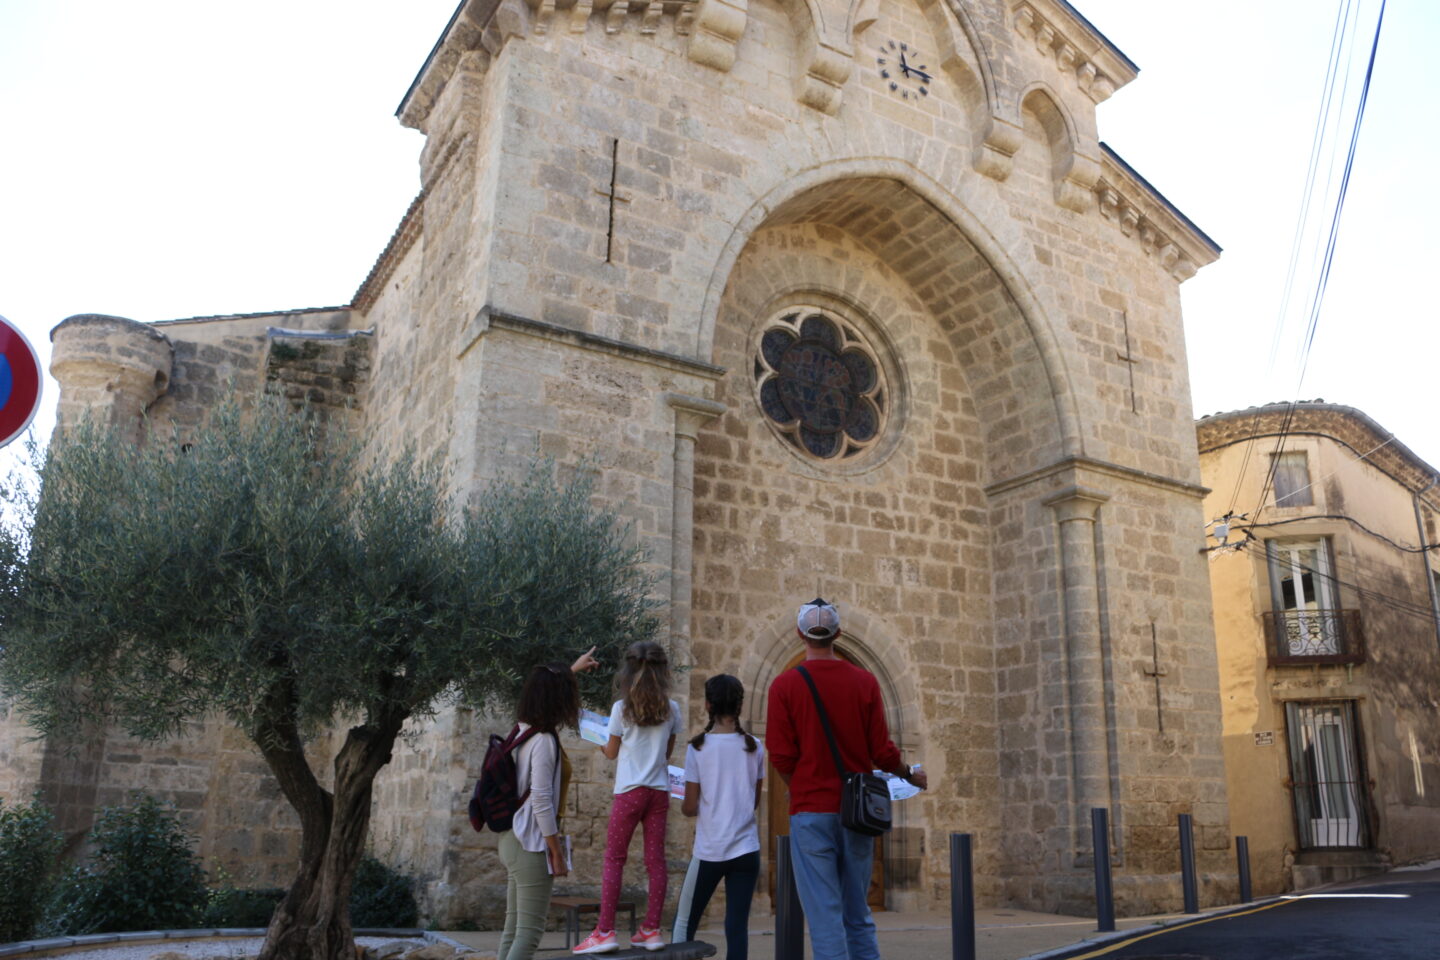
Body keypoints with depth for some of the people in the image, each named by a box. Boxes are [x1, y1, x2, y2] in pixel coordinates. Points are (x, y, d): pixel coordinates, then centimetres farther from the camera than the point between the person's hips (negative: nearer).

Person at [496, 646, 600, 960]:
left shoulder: (523, 727, 7)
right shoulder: (544, 741, -18)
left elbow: (541, 691, 28)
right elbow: (541, 802, -21)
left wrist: (571, 670, 40)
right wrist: (557, 853, -15)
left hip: (512, 839, 9)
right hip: (532, 844, -9)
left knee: (513, 930, 11)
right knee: (528, 934, -6)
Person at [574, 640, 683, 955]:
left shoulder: (621, 708, -7)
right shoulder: (671, 709, 1)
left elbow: (611, 753, 3)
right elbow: (668, 751, 10)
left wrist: (601, 745, 24)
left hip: (630, 791, -3)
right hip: (660, 790, 3)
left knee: (613, 859, 4)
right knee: (656, 860, 7)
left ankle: (605, 931, 1)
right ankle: (651, 930, 11)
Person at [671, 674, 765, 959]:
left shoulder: (698, 747, -7)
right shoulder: (754, 747, 1)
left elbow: (690, 807, -5)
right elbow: (755, 801, 10)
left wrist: (685, 806, 16)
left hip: (709, 850, -2)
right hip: (746, 848, 2)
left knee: (684, 923, 12)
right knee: (737, 926, 5)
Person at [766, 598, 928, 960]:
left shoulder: (785, 685, -6)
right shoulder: (865, 682, -1)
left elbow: (782, 758, -8)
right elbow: (882, 751, -3)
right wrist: (910, 775, 18)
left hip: (811, 812, -3)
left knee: (825, 917, 0)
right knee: (858, 916, 15)